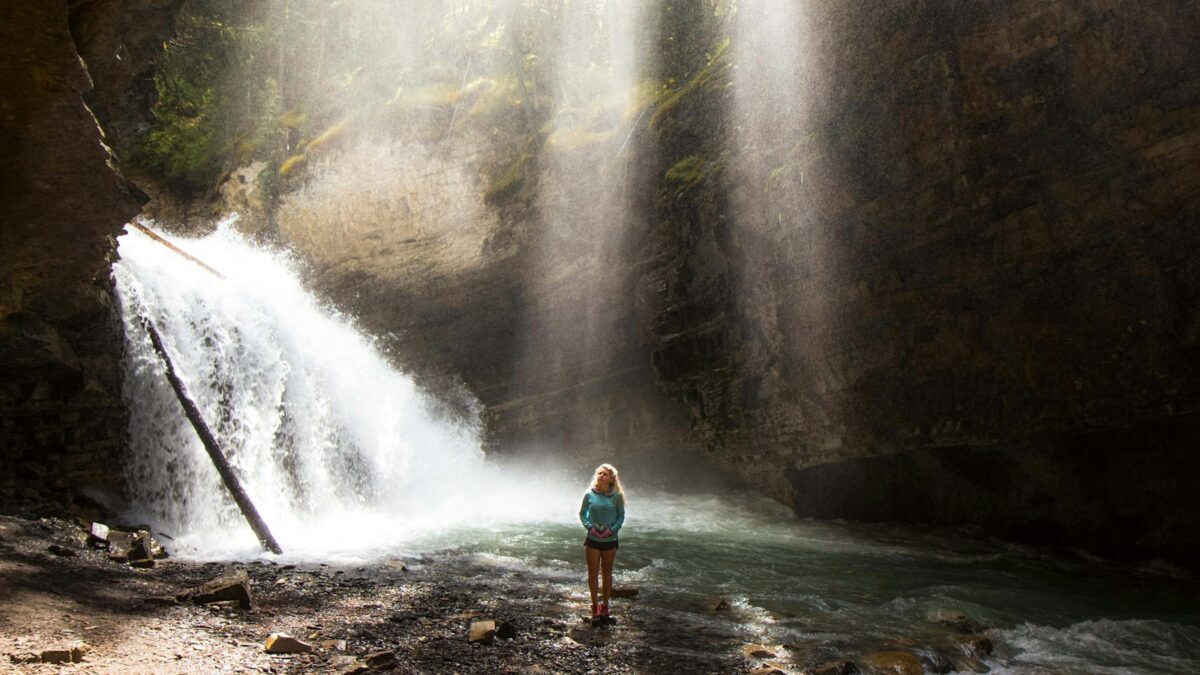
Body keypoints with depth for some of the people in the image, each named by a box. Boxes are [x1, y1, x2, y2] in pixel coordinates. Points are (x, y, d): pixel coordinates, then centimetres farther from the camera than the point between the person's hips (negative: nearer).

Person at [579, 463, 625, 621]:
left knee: (607, 573, 12)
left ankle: (605, 605, 24)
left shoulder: (616, 496, -8)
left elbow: (621, 516, 1)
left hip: (610, 540, 0)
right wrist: (590, 526, -12)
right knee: (592, 573, 5)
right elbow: (582, 514, 3)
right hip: (592, 540, 0)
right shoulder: (589, 495, -6)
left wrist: (612, 529, -13)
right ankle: (595, 605, 18)